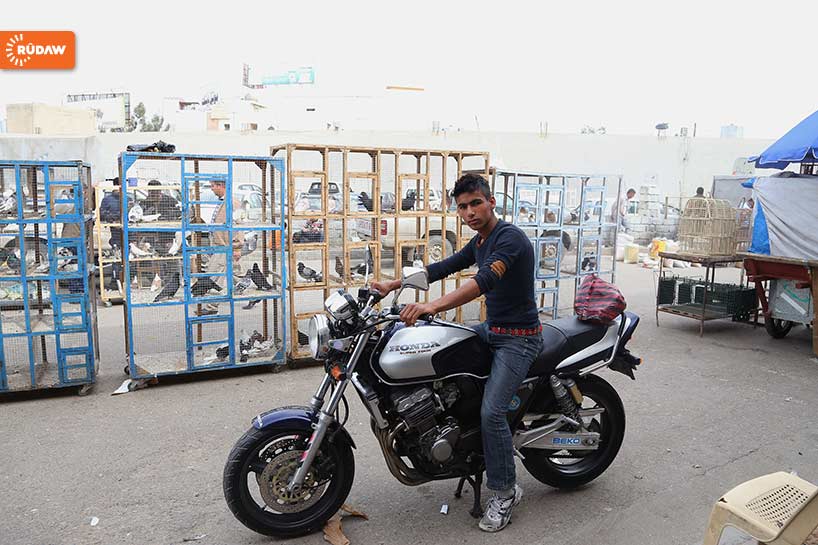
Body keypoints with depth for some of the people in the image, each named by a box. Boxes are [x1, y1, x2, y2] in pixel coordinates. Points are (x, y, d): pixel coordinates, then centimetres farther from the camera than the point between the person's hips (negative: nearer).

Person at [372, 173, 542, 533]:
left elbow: (486, 280, -35)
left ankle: (505, 492, 4)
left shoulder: (510, 237, -20)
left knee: (491, 411, -17)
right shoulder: (479, 242, 10)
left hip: (519, 337, -10)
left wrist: (432, 306, -46)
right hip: (492, 330, 10)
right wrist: (393, 285, 7)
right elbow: (445, 267, 13)